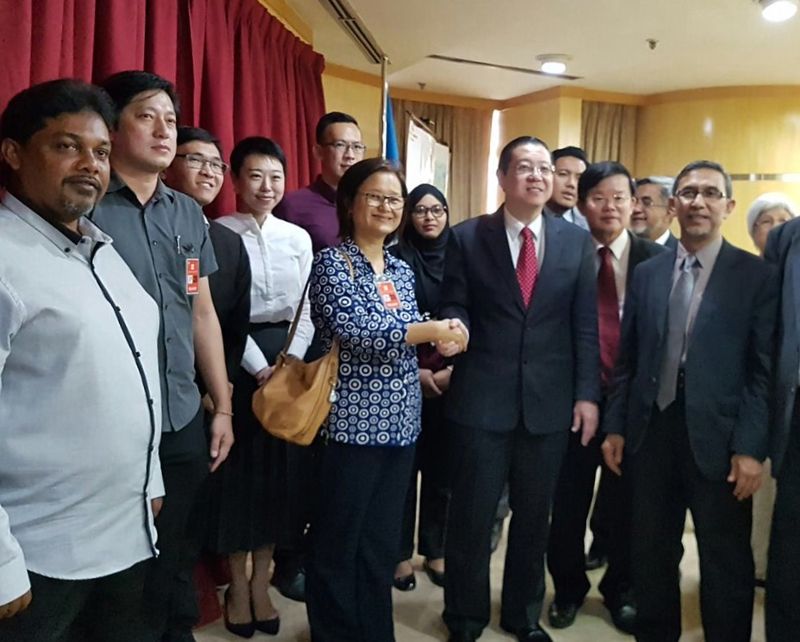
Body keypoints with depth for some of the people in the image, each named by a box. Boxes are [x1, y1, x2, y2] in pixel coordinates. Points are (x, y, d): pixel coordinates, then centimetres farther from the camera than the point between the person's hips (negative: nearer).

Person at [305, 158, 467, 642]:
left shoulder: (402, 270, 13)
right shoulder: (332, 262, -7)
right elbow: (355, 330, -21)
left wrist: (437, 347, -4)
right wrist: (434, 329, -18)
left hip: (400, 421, 6)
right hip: (352, 422, -6)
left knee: (383, 543, 16)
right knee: (338, 545, 6)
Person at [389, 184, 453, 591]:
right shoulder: (395, 259, -1)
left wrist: (455, 369, -6)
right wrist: (414, 372, -10)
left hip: (451, 379, 3)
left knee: (441, 467, 7)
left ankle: (435, 552, 21)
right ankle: (401, 554, 17)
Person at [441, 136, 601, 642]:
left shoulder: (578, 242, 5)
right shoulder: (467, 238, 0)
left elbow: (586, 325, 3)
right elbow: (454, 307, 3)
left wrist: (587, 394, -2)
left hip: (550, 401, 2)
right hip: (483, 397, -2)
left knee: (534, 515, 15)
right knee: (473, 513, 8)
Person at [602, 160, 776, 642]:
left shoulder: (758, 276, -2)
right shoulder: (647, 273, 9)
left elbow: (764, 371, -6)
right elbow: (628, 359, 9)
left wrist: (751, 448, -13)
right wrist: (616, 426, 5)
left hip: (718, 439, -3)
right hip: (652, 431, 4)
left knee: (726, 563, 9)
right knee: (651, 554, 15)